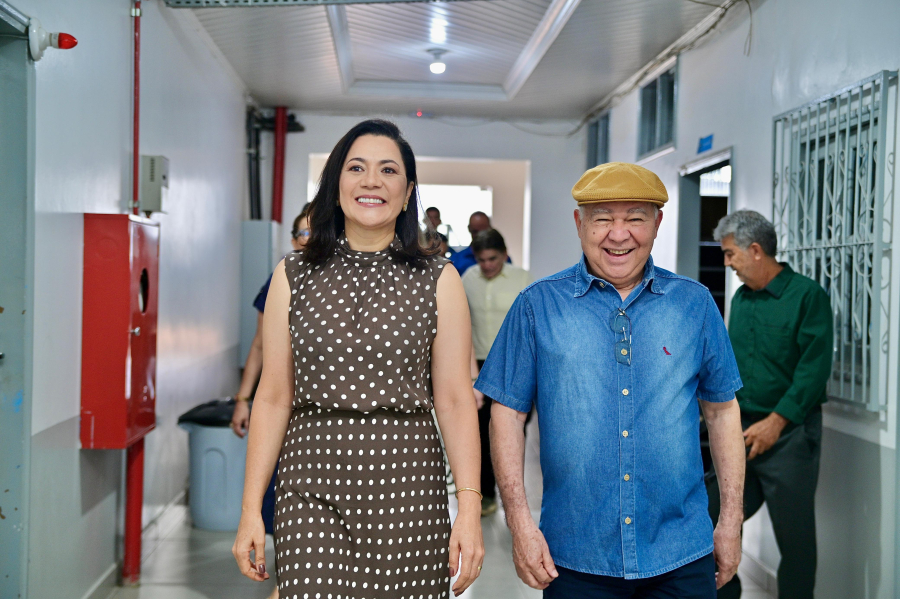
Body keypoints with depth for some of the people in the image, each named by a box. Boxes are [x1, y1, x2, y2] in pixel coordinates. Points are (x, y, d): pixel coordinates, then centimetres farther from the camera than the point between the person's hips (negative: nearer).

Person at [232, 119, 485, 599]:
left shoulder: (438, 282, 4)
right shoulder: (294, 276, 6)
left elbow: (455, 400, 0)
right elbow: (273, 398, 5)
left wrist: (470, 508, -6)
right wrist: (250, 510, 2)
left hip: (406, 487, 0)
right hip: (313, 486, 1)